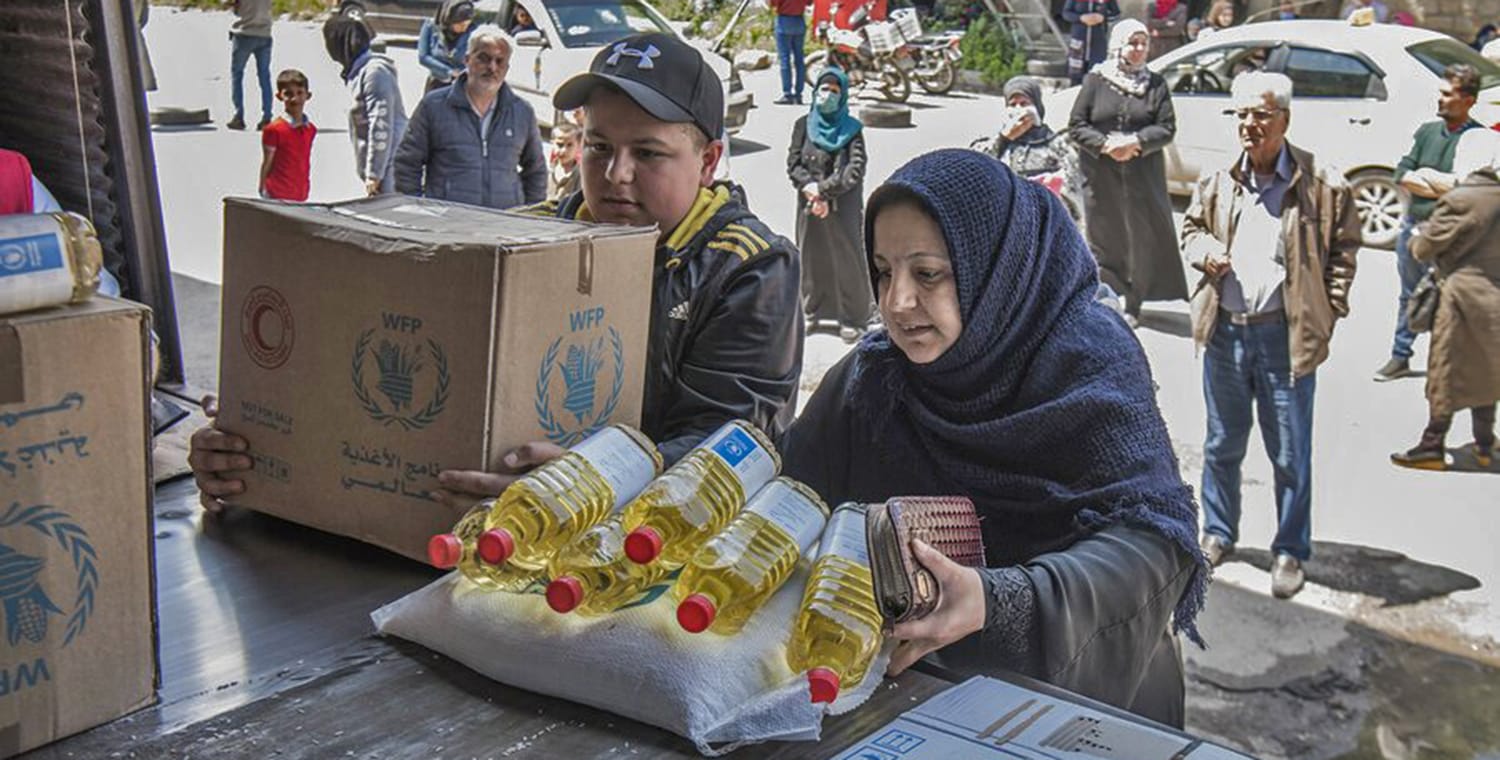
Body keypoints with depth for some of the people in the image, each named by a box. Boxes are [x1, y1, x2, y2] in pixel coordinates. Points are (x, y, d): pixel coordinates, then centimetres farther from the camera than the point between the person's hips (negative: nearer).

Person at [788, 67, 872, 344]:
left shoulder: (851, 129, -3)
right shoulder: (803, 125, 4)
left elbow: (855, 170, -13)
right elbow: (793, 164, 0)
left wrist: (823, 189, -18)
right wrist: (810, 188, -16)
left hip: (844, 206, -3)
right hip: (809, 206, 3)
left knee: (846, 256, 1)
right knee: (811, 256, 10)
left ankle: (852, 317, 10)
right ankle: (812, 311, 25)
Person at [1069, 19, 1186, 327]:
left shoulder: (1156, 84, 7)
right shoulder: (1095, 80, 4)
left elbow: (1167, 127, 0)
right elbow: (1076, 126, 0)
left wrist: (1136, 142, -16)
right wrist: (1105, 145, -15)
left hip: (1143, 175, 1)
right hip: (1100, 177, -1)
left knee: (1143, 237, 0)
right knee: (1103, 237, 4)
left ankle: (1132, 304, 9)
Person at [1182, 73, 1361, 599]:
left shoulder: (1320, 185, -7)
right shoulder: (1218, 181, 3)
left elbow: (1343, 249, 3)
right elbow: (1192, 226, 19)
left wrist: (1328, 310, -4)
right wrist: (1204, 250, -3)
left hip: (1286, 336, -3)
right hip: (1225, 331, 3)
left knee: (1290, 453, 5)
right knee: (1222, 445, 16)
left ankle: (1291, 551, 21)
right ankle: (1218, 534, 34)